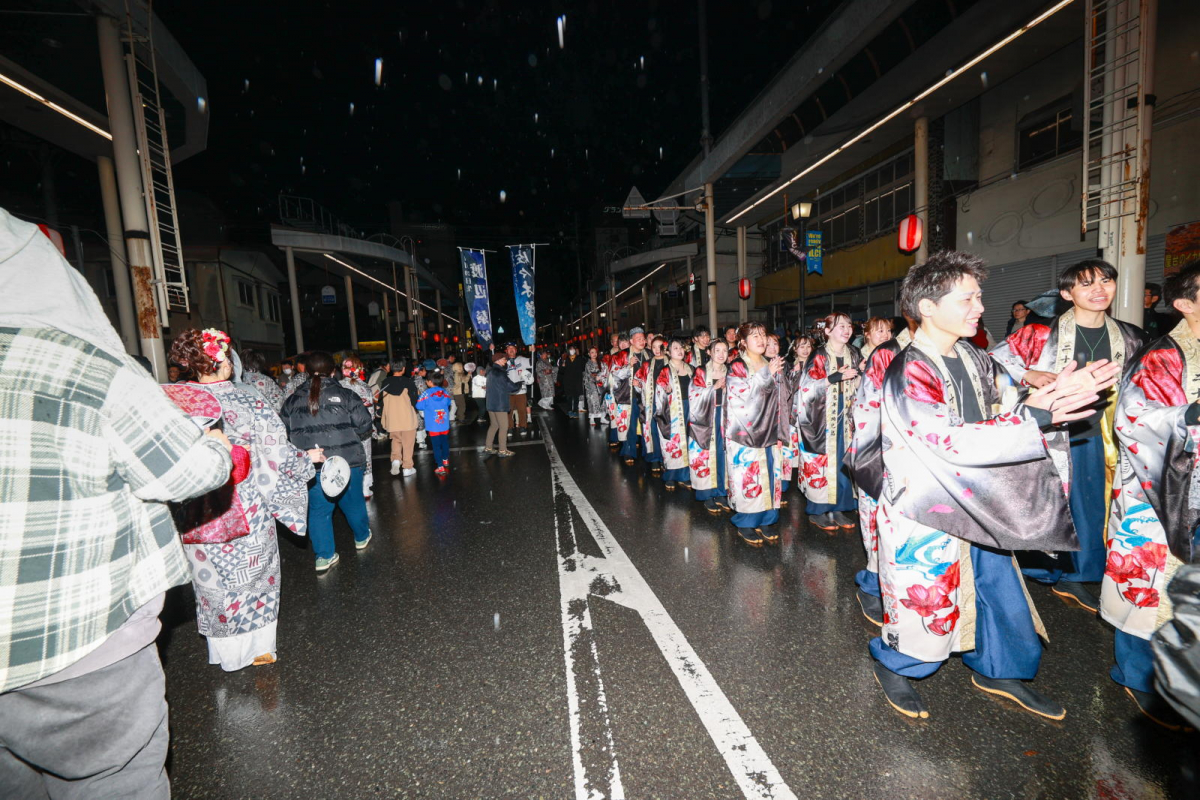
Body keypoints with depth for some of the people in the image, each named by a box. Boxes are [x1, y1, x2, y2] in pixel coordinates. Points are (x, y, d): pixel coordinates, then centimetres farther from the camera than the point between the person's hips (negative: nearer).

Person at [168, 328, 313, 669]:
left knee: (211, 582, 18)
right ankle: (255, 647, 28)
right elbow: (279, 455, -11)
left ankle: (223, 650, 35)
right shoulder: (251, 403, -14)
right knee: (252, 576, 15)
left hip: (195, 518, 3)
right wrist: (306, 460, 8)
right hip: (248, 511, -3)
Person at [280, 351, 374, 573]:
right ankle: (362, 538, 36)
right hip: (346, 462, -2)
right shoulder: (344, 394, -7)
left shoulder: (292, 401, 3)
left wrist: (303, 452, 10)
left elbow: (285, 433, 1)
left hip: (313, 465, 2)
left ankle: (324, 557, 15)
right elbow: (364, 424, -7)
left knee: (319, 509, 12)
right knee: (353, 502, 17)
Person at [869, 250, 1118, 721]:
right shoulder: (909, 373, -21)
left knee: (1001, 588, 19)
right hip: (924, 512, -8)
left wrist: (1057, 395, -3)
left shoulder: (975, 361, 7)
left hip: (978, 505, 8)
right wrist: (1035, 417, -25)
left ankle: (999, 672, 44)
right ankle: (892, 664, 34)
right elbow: (950, 441, -28)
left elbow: (996, 422, 11)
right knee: (923, 600, 6)